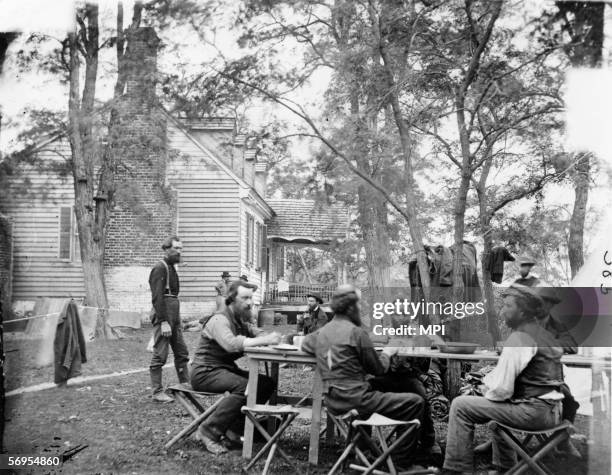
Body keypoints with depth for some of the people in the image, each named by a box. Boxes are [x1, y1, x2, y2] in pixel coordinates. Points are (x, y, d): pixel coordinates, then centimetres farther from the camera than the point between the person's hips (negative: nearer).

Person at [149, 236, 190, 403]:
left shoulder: (172, 268, 18)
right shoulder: (160, 268, -11)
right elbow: (157, 297, -18)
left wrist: (178, 319, 16)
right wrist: (164, 322, -23)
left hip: (174, 315, 10)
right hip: (163, 315, -10)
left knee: (182, 352, 12)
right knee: (160, 355, -5)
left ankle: (185, 385, 20)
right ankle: (157, 392, 0)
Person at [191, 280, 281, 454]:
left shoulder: (242, 321, 14)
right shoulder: (219, 320, -16)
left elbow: (259, 333, 2)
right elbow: (231, 344, -34)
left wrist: (272, 337, -23)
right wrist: (264, 340, -38)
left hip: (227, 369, 9)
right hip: (205, 372, -9)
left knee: (267, 383, -8)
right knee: (244, 386, -31)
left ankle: (233, 432, -6)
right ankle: (209, 431, -20)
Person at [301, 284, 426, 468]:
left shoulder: (322, 332, 9)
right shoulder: (356, 332, -12)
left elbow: (305, 344, 32)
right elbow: (378, 369, -5)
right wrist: (387, 353, 14)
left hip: (333, 402, 8)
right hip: (355, 399, -8)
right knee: (415, 402, -5)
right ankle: (402, 461, -2)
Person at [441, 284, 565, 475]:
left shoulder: (519, 339, -15)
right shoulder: (545, 335, 14)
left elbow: (501, 389, -19)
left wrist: (487, 392, 1)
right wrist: (487, 383, 10)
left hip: (533, 412, -10)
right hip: (553, 410, 10)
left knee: (461, 406, -6)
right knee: (500, 406, 37)